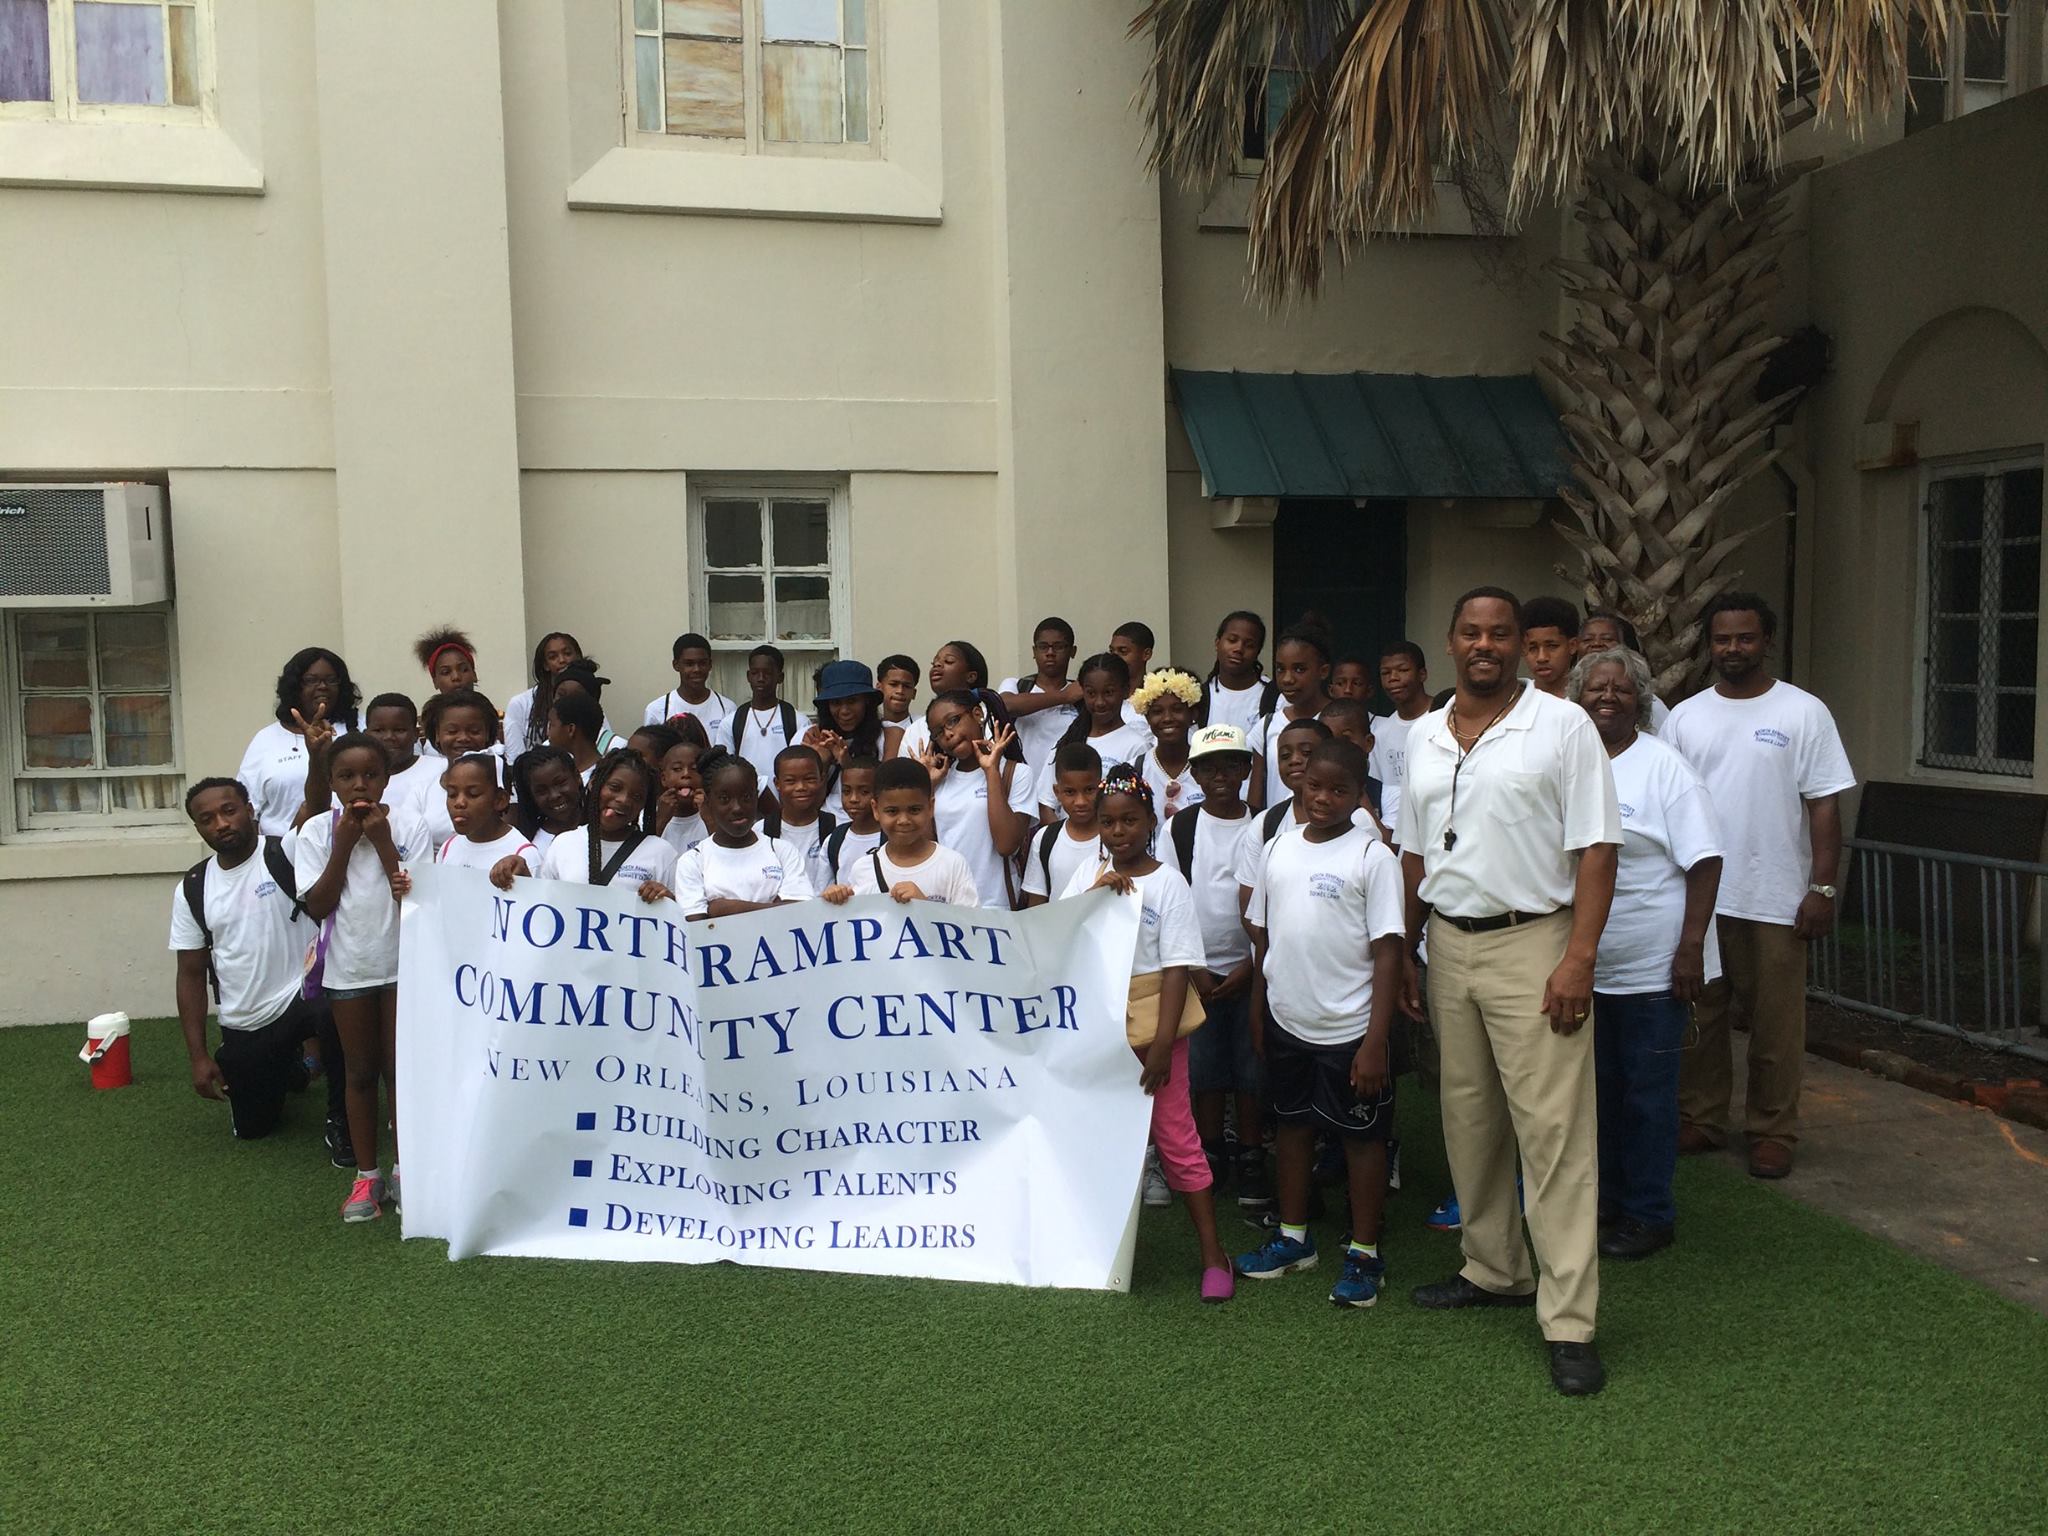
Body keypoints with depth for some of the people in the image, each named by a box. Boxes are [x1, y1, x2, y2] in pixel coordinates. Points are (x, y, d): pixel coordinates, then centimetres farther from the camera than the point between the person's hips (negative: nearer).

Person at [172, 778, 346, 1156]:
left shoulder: (285, 854, -10)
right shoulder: (192, 889, 2)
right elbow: (191, 974, 5)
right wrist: (198, 1056, 2)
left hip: (302, 995, -5)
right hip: (243, 1027, 5)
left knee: (336, 1013, -41)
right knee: (251, 1129, 15)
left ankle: (340, 1121, -15)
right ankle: (292, 1068, 48)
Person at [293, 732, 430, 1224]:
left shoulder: (409, 825, -8)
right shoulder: (318, 830, -4)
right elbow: (317, 906, -9)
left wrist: (382, 841, -17)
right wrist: (344, 842, -14)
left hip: (401, 965, -1)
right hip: (347, 969, 1)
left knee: (399, 1070, 7)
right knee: (360, 1074, 10)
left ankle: (402, 1172, 20)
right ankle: (366, 1176, 20)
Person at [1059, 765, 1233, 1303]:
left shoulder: (1168, 883, -6)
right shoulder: (1087, 875, 6)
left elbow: (1177, 967, -11)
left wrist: (1162, 1043, -17)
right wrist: (1097, 893, -17)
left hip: (1153, 1021, -4)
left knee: (1175, 1137, -1)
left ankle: (1213, 1254, 6)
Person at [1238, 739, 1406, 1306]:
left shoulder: (1372, 856, -11)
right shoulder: (1280, 846, 5)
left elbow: (1387, 953, -13)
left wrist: (1375, 1041, -17)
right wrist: (1257, 1013, 12)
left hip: (1348, 1028, -5)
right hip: (1286, 1023, 6)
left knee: (1362, 1135, 7)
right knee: (1292, 1124, 18)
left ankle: (1364, 1253, 20)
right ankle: (1293, 1238, 34)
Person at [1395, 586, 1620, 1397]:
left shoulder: (1562, 726, -6)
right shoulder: (1424, 736, 11)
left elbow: (1595, 849, -10)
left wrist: (1579, 959, -17)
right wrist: (1405, 953, 13)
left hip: (1532, 943, -6)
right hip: (1449, 944, 6)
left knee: (1553, 1129, -6)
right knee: (1468, 1118, 14)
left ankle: (1569, 1321, 0)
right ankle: (1494, 1270, 31)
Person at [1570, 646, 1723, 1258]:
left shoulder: (1663, 766, -8)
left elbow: (1704, 860, -12)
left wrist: (1691, 946, -18)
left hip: (1651, 968, -5)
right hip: (1586, 964, 6)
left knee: (1647, 1093, 3)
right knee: (1599, 1087, 16)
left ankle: (1649, 1214, 17)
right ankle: (1608, 1200, 30)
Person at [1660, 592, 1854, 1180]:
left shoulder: (1803, 712, -1)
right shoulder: (1684, 717, 8)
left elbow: (1825, 805, -3)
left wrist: (1822, 888, -9)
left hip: (1775, 899, -3)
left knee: (1776, 1022, 4)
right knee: (1698, 1015, 10)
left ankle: (1773, 1132, 17)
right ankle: (1700, 1118, 23)